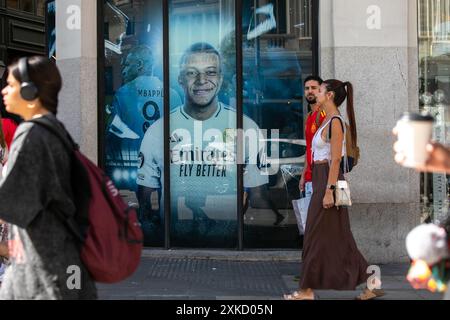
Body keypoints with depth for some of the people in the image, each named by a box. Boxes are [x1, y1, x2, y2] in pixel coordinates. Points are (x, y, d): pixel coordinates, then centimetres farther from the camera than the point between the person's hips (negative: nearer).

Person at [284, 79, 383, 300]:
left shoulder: (335, 122, -13)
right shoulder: (327, 121, 16)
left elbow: (335, 160, -18)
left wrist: (329, 190, -21)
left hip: (328, 180, -10)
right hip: (321, 180, 10)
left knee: (317, 235, -2)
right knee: (338, 238, 10)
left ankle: (307, 290, 6)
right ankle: (371, 285, 14)